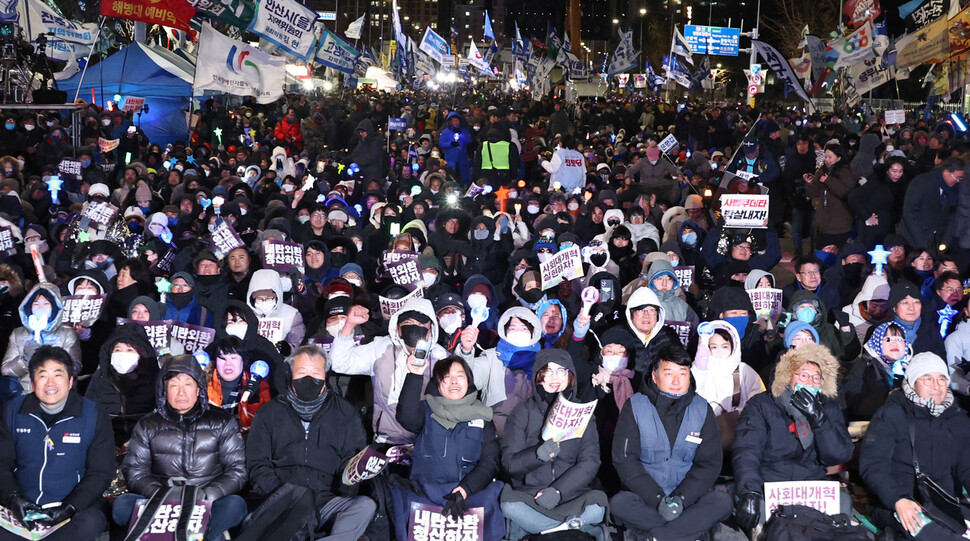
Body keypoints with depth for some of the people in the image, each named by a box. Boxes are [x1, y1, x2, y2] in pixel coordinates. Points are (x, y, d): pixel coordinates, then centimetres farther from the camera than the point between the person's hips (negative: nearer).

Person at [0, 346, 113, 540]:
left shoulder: (94, 417, 0)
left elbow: (101, 473, 0)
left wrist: (69, 507, -14)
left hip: (74, 510, 0)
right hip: (22, 510, 0)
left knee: (90, 522, -35)